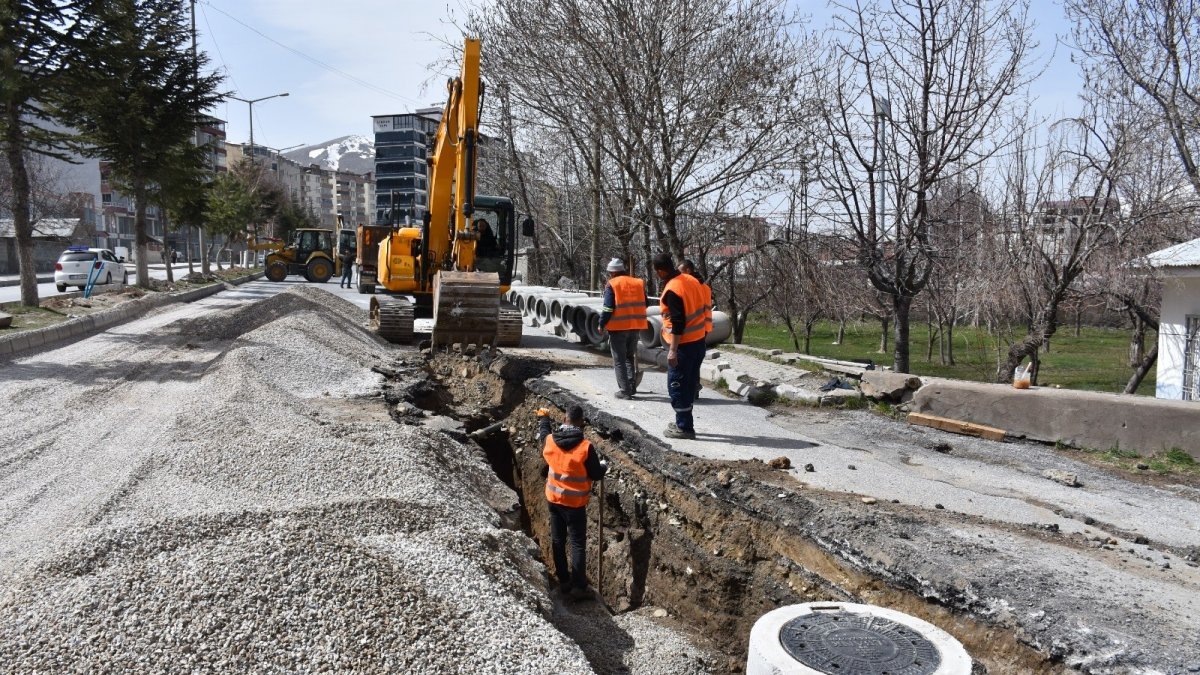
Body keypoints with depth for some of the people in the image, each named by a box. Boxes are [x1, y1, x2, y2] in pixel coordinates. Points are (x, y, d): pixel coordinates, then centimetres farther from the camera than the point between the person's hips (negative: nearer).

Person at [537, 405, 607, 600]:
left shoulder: (550, 440, -7)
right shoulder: (585, 446, -21)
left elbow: (543, 433, 20)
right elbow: (596, 474, -12)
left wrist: (543, 418, 40)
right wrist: (603, 466, 11)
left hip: (553, 499, 5)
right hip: (575, 503, -5)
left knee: (557, 540, 16)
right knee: (578, 544, 5)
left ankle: (563, 581, 27)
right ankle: (578, 587, 7)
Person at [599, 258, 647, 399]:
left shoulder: (612, 284, -8)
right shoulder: (638, 283, 8)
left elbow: (608, 308, -13)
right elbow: (644, 304, 14)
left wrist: (602, 324, -3)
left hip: (618, 327, -5)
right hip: (636, 326, 5)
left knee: (619, 360, 4)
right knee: (630, 357, 20)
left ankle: (624, 390, 2)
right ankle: (632, 386, 21)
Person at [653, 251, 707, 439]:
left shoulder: (672, 290, -21)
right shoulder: (691, 280, 5)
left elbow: (678, 322, -23)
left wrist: (673, 350, -20)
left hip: (683, 345, -9)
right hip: (698, 341, 9)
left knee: (677, 387, 1)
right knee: (689, 384, 17)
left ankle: (684, 427, 5)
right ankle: (684, 423, 28)